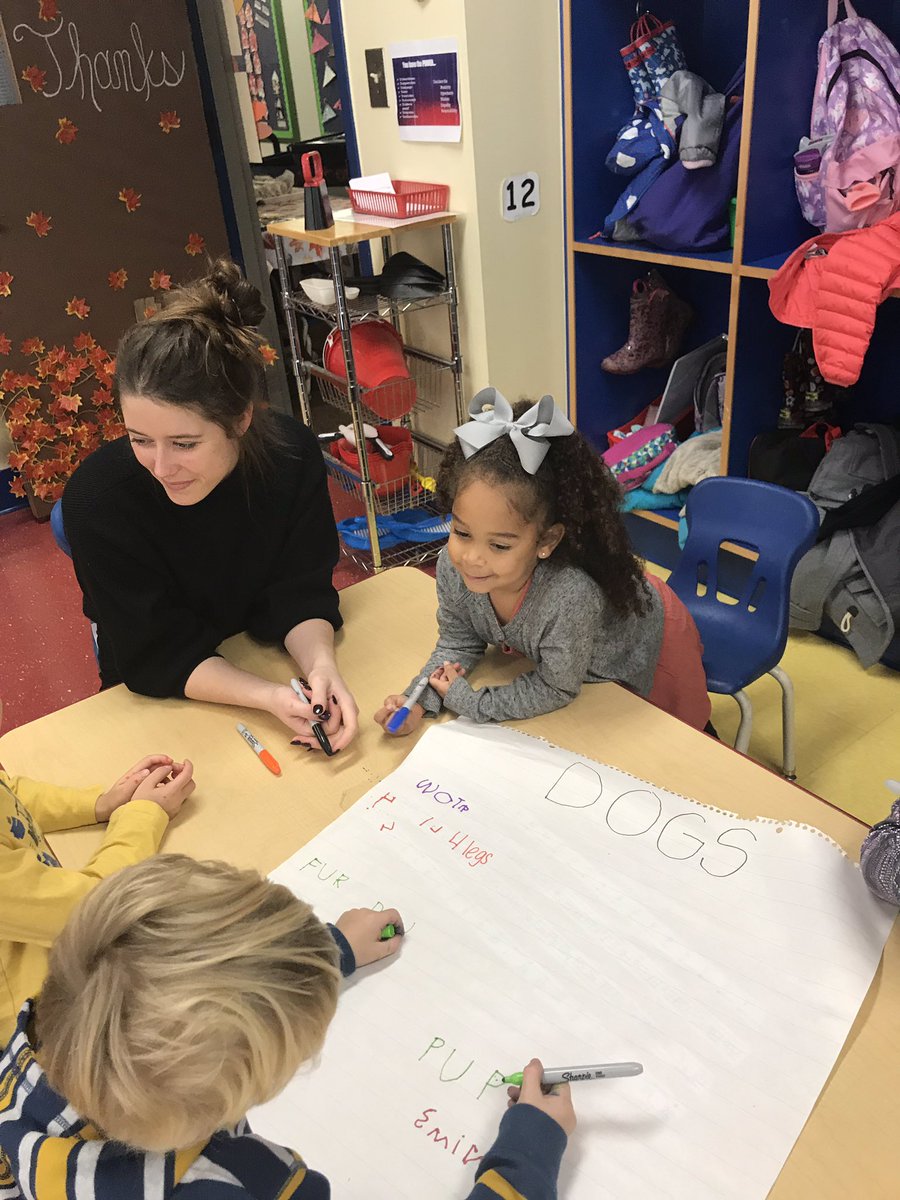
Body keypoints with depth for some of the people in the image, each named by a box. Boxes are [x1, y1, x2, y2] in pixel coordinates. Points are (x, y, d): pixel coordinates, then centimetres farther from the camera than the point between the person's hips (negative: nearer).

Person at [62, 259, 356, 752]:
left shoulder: (294, 454, -22)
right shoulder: (97, 498, -29)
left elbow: (299, 591, -13)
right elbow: (158, 658, -22)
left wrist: (320, 664, -33)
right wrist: (270, 698, -36)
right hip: (159, 697, -2)